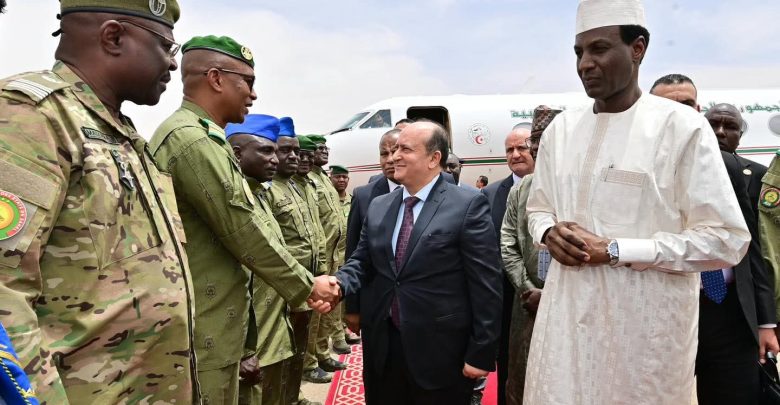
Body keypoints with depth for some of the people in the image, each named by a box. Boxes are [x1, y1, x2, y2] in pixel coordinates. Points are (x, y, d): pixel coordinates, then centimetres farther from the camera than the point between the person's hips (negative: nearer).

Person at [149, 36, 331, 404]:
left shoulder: (195, 136, 13)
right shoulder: (192, 140, -19)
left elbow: (244, 224, 15)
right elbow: (244, 232, -19)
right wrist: (305, 287, -7)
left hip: (206, 323, 10)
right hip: (203, 333, -10)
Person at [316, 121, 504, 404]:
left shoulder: (468, 206, -9)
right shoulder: (378, 206, 9)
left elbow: (486, 285, -11)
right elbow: (362, 263, 12)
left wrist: (481, 353, -12)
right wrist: (339, 282, -10)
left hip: (440, 351, -5)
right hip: (382, 347, 5)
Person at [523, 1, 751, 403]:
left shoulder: (682, 126, -8)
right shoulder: (561, 127, 7)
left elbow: (726, 239, -10)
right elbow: (538, 208, 17)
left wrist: (614, 250, -16)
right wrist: (549, 232, -6)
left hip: (646, 323, -4)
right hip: (566, 315, 4)